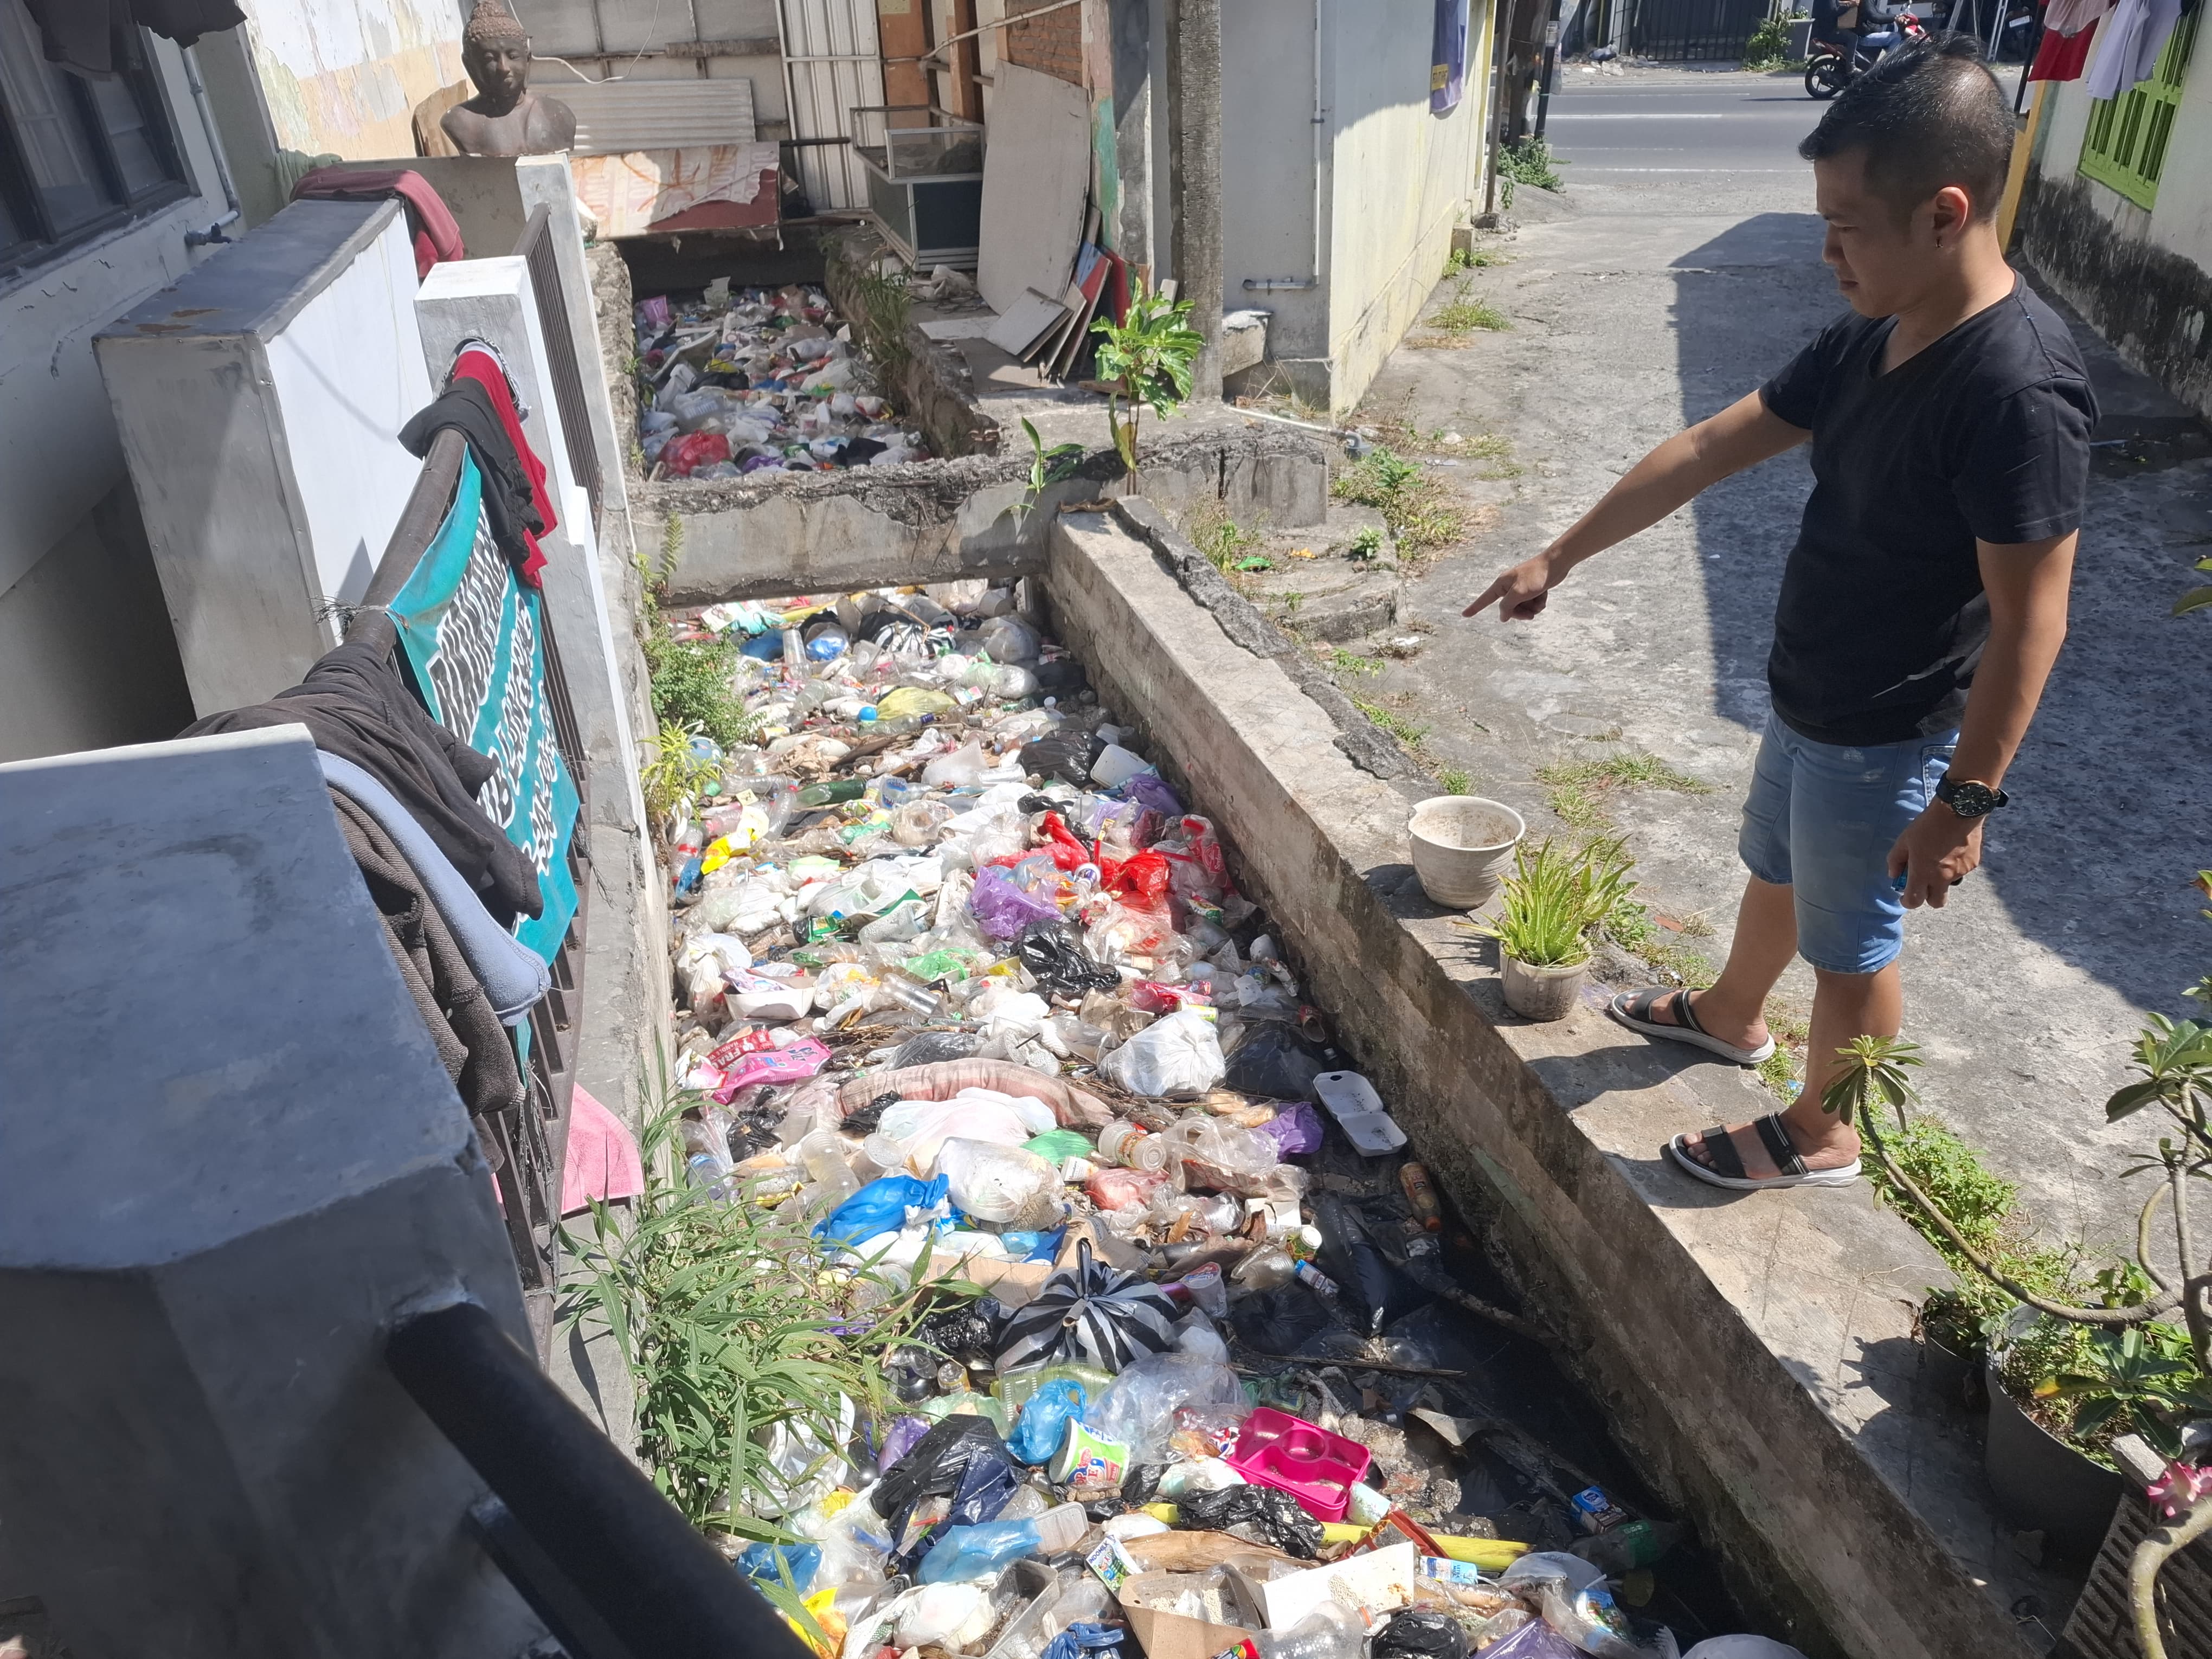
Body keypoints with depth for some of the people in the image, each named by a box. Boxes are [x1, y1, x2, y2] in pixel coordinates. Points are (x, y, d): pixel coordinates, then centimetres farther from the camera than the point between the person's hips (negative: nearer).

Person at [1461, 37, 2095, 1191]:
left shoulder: (2019, 391, -29)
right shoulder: (1868, 341, -3)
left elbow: (2029, 623, -26)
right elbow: (1709, 450, 3)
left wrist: (1965, 802, -22)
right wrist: (1559, 558, 7)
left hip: (1889, 743, -8)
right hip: (1808, 703, 8)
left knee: (1849, 951, 12)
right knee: (1774, 874, 29)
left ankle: (1819, 1138, 36)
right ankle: (1730, 1015, 56)